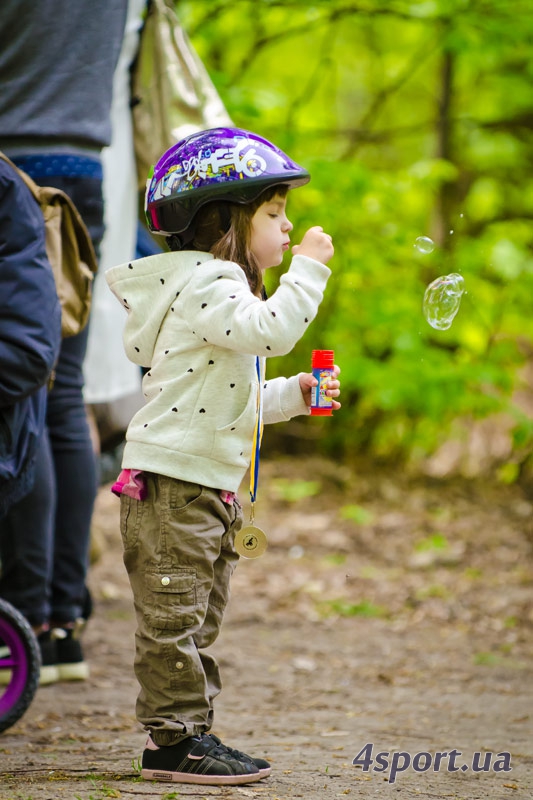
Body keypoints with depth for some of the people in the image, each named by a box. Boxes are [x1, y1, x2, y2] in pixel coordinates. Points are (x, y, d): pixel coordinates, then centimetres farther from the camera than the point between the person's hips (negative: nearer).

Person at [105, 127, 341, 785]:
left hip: (210, 487, 11)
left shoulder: (216, 287, 20)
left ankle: (185, 734, 19)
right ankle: (174, 739, -4)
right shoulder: (203, 286, -14)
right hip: (172, 484, -11)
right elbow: (272, 330, -31)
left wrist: (293, 396, 14)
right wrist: (308, 265, -22)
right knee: (173, 617, -6)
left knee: (199, 623, 14)